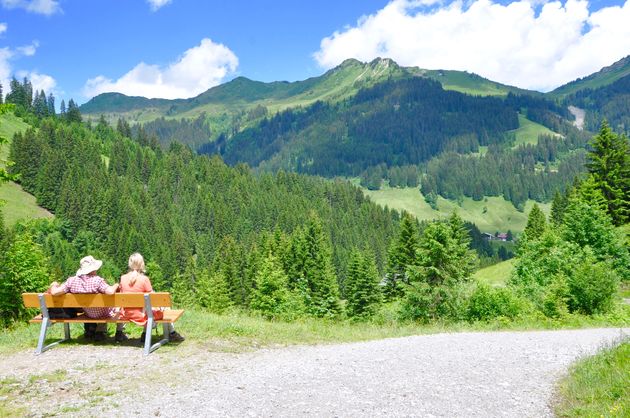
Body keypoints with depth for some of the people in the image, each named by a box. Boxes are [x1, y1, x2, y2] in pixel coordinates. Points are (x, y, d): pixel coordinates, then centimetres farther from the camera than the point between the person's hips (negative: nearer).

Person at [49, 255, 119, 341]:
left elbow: (54, 292, -18)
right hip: (103, 314, -6)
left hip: (88, 314, 6)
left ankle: (91, 329, 36)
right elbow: (110, 292, -40)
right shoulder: (97, 280, -31)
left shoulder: (72, 281, -17)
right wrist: (116, 285, -19)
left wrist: (54, 285, 5)